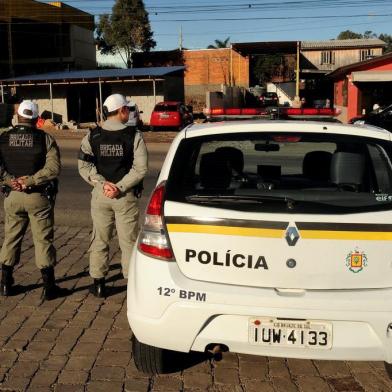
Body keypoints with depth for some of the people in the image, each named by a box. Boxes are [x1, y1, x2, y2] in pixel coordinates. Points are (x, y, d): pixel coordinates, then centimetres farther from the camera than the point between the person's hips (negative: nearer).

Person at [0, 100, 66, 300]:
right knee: (43, 240, 4)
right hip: (39, 197, -2)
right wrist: (30, 181, -15)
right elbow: (53, 167, -17)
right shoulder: (45, 138, -5)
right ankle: (49, 287, 7)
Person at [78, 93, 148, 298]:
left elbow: (84, 166, -6)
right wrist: (120, 187, -14)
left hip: (100, 195, 2)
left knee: (99, 240, 13)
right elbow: (140, 168, -14)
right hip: (126, 196, -2)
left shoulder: (92, 136, 1)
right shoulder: (134, 136, -6)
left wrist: (102, 183, -9)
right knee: (128, 241, 7)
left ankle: (98, 284, 20)